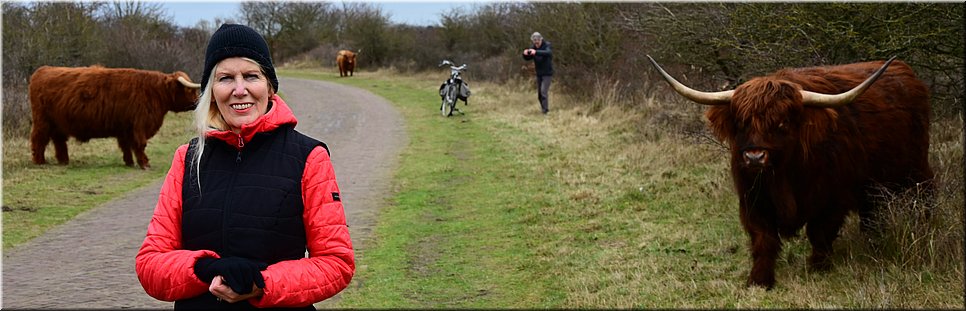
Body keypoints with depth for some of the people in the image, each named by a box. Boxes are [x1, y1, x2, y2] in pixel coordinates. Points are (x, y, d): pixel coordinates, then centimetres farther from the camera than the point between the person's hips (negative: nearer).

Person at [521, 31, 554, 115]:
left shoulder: (547, 45, -14)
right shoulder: (533, 47, 2)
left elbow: (548, 53, -37)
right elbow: (527, 58, -2)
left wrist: (536, 52, -53)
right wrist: (525, 54, -26)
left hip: (547, 73, -6)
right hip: (539, 74, 6)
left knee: (544, 91, -19)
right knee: (539, 94, 10)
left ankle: (545, 109, -17)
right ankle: (543, 108, 24)